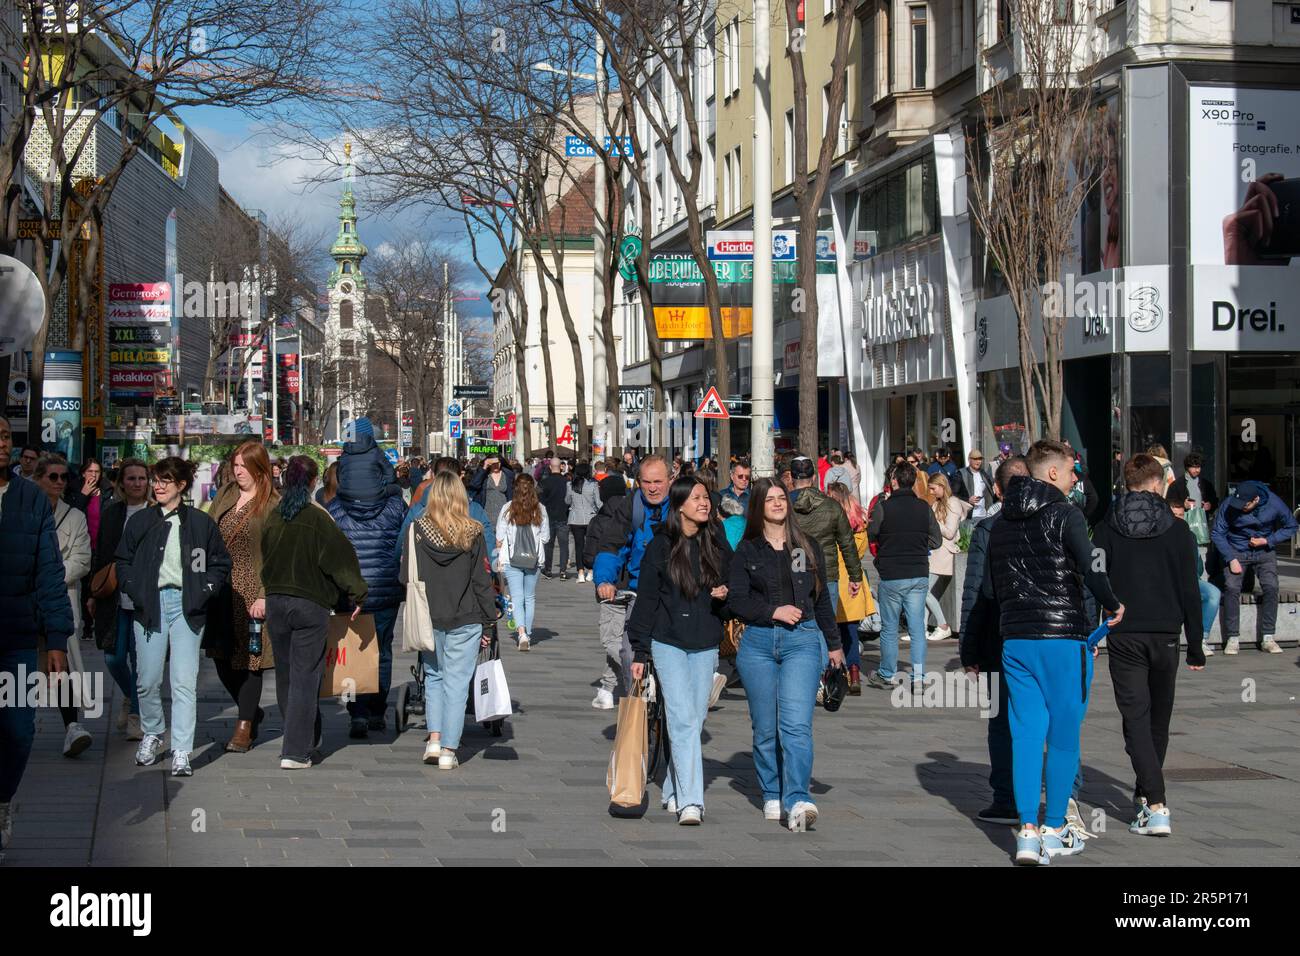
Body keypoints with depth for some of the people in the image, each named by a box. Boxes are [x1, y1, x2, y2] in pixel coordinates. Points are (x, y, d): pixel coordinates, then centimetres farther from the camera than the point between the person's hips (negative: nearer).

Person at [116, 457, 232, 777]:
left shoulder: (200, 523, 6)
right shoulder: (140, 521, 9)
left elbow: (221, 563, 12)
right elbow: (123, 562, 14)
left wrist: (204, 592, -2)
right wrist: (135, 592, -1)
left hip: (186, 606, -1)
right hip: (150, 604, 1)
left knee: (184, 682, -7)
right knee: (147, 680, 2)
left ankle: (181, 752, -5)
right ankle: (152, 735, 26)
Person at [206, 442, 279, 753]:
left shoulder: (273, 505, -7)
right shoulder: (225, 495, 11)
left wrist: (265, 596, -18)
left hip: (251, 590, -6)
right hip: (221, 587, 6)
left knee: (249, 657, 0)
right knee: (221, 657, 9)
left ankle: (244, 727, 9)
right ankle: (252, 712, 30)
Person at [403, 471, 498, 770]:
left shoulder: (416, 531, -5)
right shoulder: (473, 534, -6)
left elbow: (405, 577, 1)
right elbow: (482, 581, -3)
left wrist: (413, 616, 14)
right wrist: (488, 622, 4)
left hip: (428, 619, 1)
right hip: (465, 621, -1)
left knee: (433, 677, 18)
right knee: (456, 683, 4)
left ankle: (434, 740, 8)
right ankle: (448, 751, 2)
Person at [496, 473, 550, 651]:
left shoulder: (508, 509, -6)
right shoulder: (540, 509, -3)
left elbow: (500, 538, -3)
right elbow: (545, 537, 2)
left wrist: (500, 557, 9)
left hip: (512, 560, -2)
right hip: (533, 558, 2)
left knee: (517, 598, -3)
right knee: (530, 598, 15)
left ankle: (522, 632, -22)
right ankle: (528, 634, 21)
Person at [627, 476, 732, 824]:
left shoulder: (718, 545, 7)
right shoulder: (661, 546, -3)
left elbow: (731, 588, 20)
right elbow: (646, 599, -1)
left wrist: (725, 595, -6)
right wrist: (640, 652, -3)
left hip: (706, 645, 4)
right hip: (668, 642, -4)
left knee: (696, 720, 7)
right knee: (684, 720, -13)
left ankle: (673, 791, 22)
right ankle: (690, 802, -16)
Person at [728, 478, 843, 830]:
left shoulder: (808, 546, 12)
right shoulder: (747, 551, 7)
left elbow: (821, 599, 18)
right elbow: (736, 600, 0)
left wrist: (833, 643, 20)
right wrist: (774, 611, -12)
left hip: (802, 640, -1)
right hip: (758, 642, 1)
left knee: (795, 723, -15)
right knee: (765, 727, 5)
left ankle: (797, 800, -22)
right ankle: (772, 795, 18)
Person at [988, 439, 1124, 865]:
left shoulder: (1001, 522, 13)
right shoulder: (1064, 515, -9)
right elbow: (1091, 569, -21)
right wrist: (1113, 606, -5)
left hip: (1015, 639, 6)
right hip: (1063, 638, -6)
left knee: (1026, 734, 5)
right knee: (1064, 735, 5)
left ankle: (1027, 833, 0)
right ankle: (1054, 831, 10)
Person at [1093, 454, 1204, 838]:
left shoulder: (1107, 529, 1)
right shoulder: (1177, 530, 0)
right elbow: (1190, 592, 0)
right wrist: (1195, 648, 6)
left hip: (1122, 637, -1)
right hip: (1164, 636, 1)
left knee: (1136, 719, -2)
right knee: (1158, 720, 17)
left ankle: (1156, 807, -16)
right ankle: (1146, 793, 30)